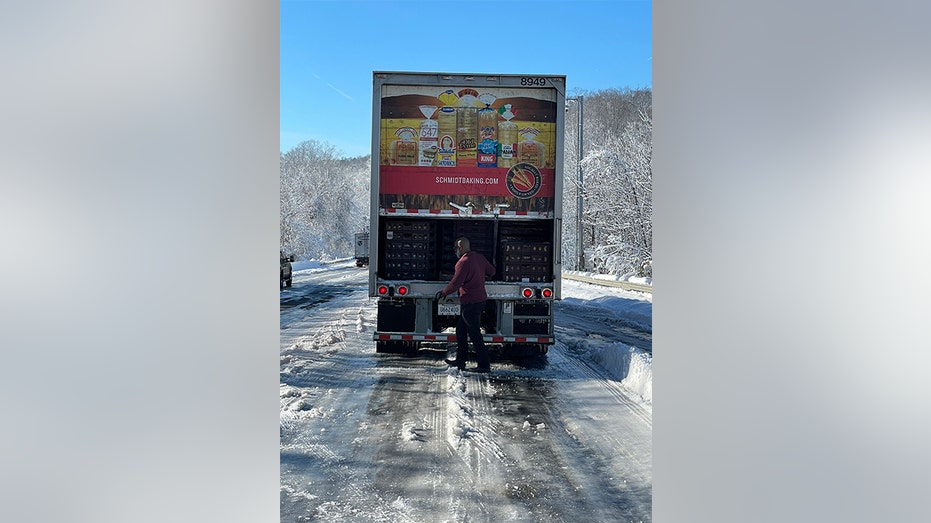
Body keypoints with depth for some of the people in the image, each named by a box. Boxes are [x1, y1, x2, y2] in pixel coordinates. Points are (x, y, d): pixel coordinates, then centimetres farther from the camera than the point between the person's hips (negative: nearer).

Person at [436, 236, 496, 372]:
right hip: (480, 299, 9)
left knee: (474, 333, -3)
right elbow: (492, 271, 18)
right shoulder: (479, 257, 7)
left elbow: (454, 284, -17)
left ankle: (484, 365, 2)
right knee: (461, 329, 17)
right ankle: (460, 360, 23)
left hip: (470, 302, -9)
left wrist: (442, 293, -2)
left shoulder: (463, 262, -18)